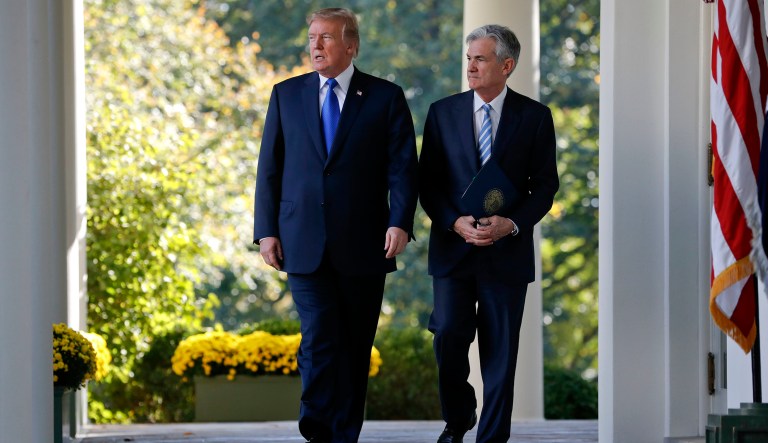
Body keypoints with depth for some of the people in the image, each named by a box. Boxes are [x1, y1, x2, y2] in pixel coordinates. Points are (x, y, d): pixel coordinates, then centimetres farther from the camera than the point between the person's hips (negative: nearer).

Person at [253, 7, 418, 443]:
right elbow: (269, 168, 9)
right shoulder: (287, 95, 9)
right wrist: (267, 230, 0)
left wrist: (400, 222, -17)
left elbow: (403, 166, -3)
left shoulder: (386, 98, 4)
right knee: (319, 338, -11)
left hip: (362, 245, 0)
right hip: (304, 244, 0)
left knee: (355, 346, 6)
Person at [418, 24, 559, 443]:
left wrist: (511, 223, -14)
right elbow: (428, 182, 4)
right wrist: (455, 222, -12)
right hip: (453, 247, 1)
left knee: (500, 351, 2)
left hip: (507, 249, 0)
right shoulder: (443, 112, 4)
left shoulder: (534, 117, 1)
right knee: (448, 335, -9)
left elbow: (545, 185, 2)